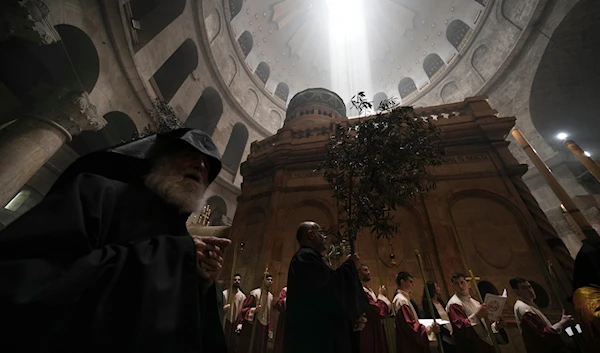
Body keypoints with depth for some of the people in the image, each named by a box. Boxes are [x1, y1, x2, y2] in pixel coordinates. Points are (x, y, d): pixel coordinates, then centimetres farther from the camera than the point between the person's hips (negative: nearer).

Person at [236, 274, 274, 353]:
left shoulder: (270, 296, 7)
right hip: (251, 324, -5)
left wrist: (270, 329, 13)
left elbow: (269, 314, 12)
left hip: (263, 326, 6)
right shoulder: (255, 293, -12)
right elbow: (244, 308, -10)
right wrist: (253, 310, -28)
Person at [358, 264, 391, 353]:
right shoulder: (360, 290, -21)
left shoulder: (368, 290, 13)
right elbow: (376, 311, -25)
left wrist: (380, 296, 4)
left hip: (374, 331, 10)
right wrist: (381, 295, -8)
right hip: (369, 333, -10)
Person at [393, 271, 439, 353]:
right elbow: (409, 326, -27)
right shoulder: (401, 300, -22)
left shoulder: (403, 298, 11)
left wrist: (422, 325, 12)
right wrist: (430, 328, -22)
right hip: (409, 345, -10)